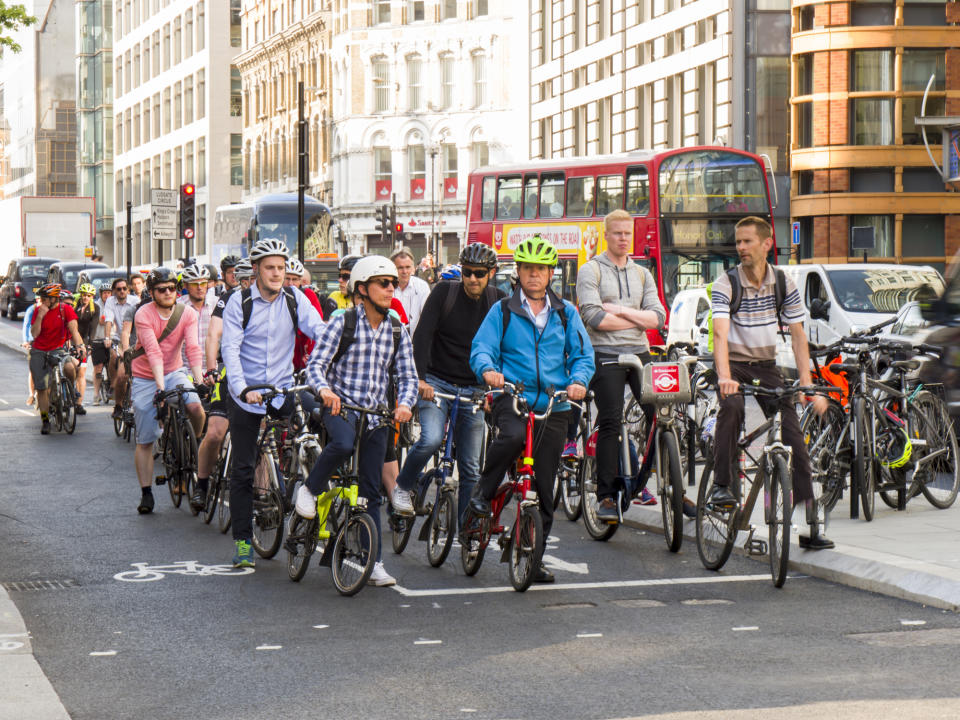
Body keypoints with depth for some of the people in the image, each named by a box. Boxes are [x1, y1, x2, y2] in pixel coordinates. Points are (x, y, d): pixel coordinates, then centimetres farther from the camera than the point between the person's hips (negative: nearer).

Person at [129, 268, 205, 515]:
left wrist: (200, 380, -32)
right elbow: (153, 352, -28)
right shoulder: (143, 315, -17)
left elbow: (192, 348, -19)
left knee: (195, 407, -26)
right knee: (145, 440, -1)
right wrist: (160, 386, -38)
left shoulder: (187, 313, -9)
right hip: (145, 378, -2)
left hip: (174, 373, 2)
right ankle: (146, 494, 8)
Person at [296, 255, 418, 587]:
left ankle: (374, 562, 9)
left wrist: (404, 403, -16)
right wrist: (324, 389, -32)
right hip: (340, 406, -4)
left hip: (377, 415, 4)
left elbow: (407, 376, 6)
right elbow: (315, 364, -11)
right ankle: (310, 490, -10)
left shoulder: (398, 332, 6)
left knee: (371, 491, 4)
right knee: (343, 443, -38)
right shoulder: (341, 323, -6)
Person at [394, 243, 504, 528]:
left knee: (471, 468, 2)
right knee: (431, 438, -28)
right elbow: (423, 335, -12)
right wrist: (420, 377, -23)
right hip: (436, 383, -3)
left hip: (472, 391, 3)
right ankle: (403, 487, -3)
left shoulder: (498, 301, 2)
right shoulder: (445, 292, -6)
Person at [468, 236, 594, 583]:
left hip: (553, 407, 3)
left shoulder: (566, 313, 14)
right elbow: (481, 348, 1)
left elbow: (583, 355, 11)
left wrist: (578, 380, -12)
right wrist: (488, 369, -23)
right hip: (511, 398, -3)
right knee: (512, 436, -37)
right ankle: (484, 491, -11)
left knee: (544, 486, 3)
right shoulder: (502, 311, 9)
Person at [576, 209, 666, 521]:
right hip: (605, 355, -4)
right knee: (610, 424, -9)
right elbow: (594, 317, -11)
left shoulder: (642, 274, 17)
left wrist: (621, 311, -8)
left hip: (639, 354, 5)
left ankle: (638, 482, 9)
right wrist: (637, 319, -2)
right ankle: (606, 496, -4)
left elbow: (658, 318, 6)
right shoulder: (591, 271, 2)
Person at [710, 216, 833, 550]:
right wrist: (724, 378, -43)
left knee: (795, 443, -7)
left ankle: (809, 528, -5)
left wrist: (807, 385, -11)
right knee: (732, 405, -38)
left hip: (766, 366, 3)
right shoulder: (725, 284, -13)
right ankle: (722, 485, -26)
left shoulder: (784, 284, -2)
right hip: (734, 364, -3)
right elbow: (721, 333, -26)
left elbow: (797, 335, -1)